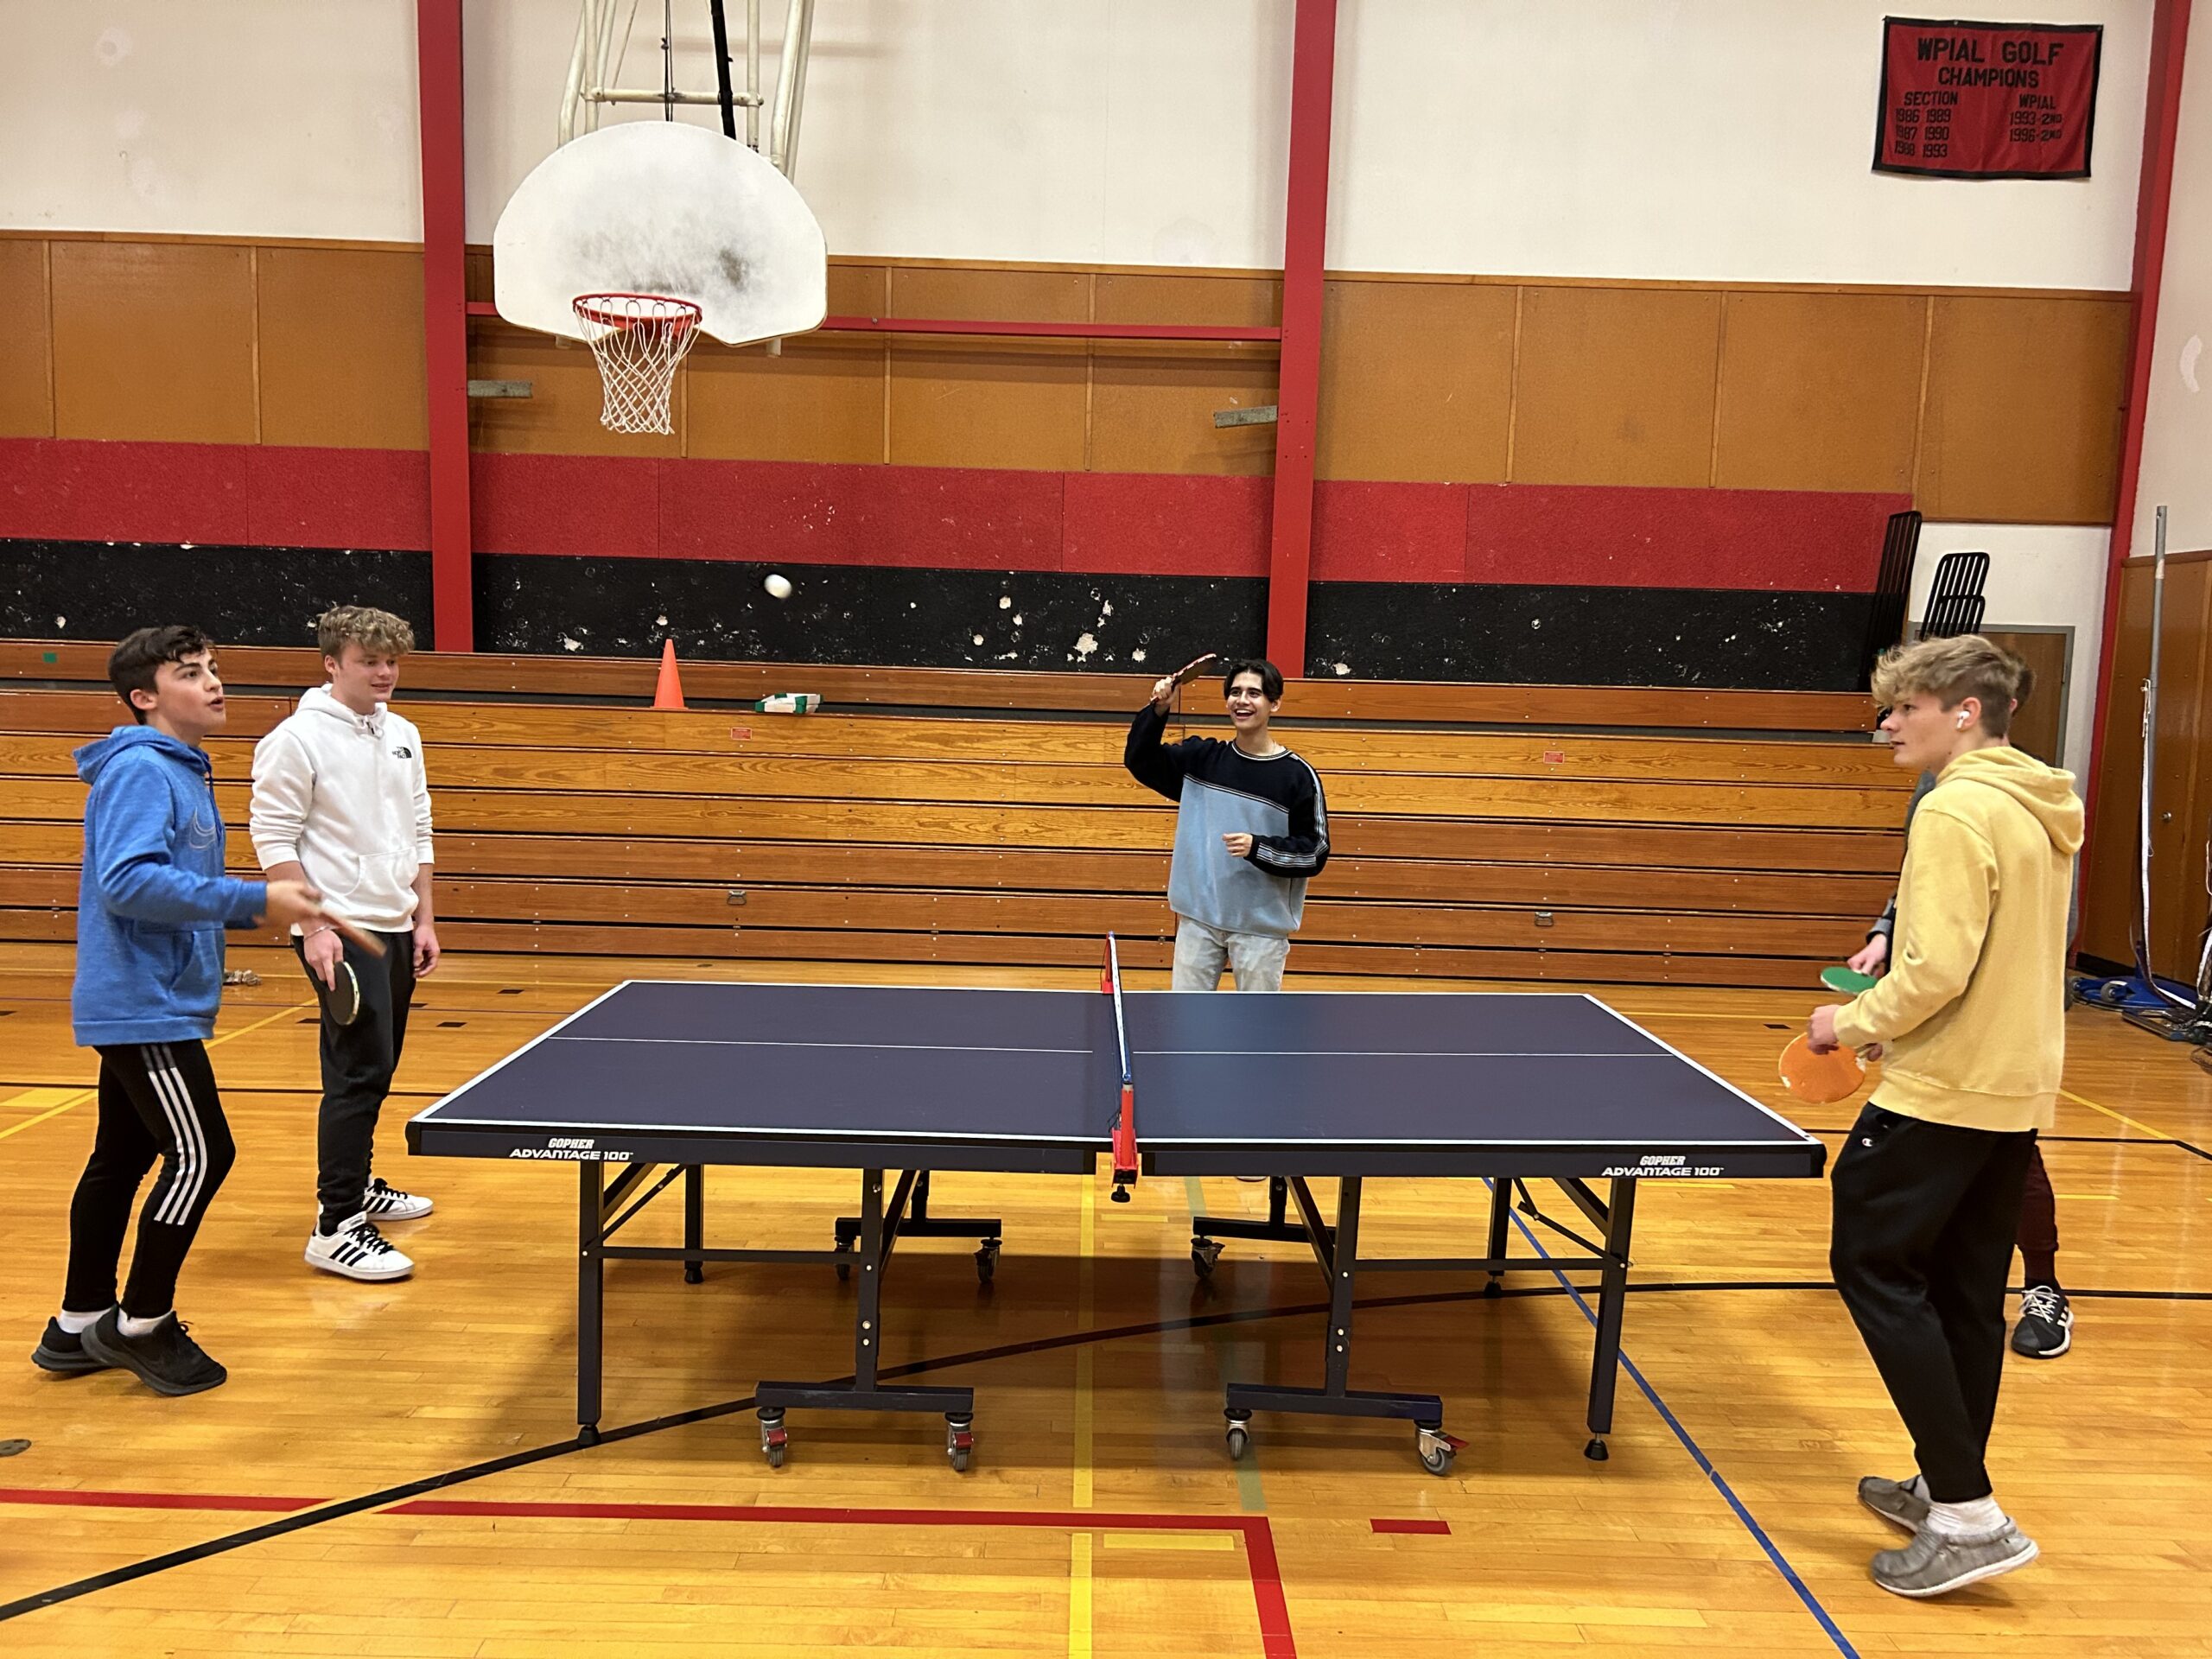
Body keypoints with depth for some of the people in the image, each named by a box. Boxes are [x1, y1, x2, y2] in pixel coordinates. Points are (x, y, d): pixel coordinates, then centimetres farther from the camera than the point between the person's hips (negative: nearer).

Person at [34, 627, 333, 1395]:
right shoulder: (138, 770, -16)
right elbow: (127, 881, -27)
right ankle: (142, 1325, 8)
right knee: (201, 1155, -6)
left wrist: (254, 904, 7)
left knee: (121, 1157, 15)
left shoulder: (185, 772, 14)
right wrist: (252, 899, -28)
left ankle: (77, 1327, 27)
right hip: (144, 1007, -10)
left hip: (145, 1005, 10)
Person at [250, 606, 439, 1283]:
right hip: (340, 933, -7)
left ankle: (358, 1183, 31)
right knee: (360, 1070, -11)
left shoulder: (403, 736, 12)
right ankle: (336, 1228, -5)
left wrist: (424, 918, 13)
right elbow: (274, 839, -11)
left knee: (376, 1067, 15)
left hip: (394, 928, 7)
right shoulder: (299, 738, -9)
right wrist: (314, 927, -17)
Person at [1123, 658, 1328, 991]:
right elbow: (1139, 760, 7)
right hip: (1198, 917, 3)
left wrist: (1258, 848, -22)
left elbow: (1315, 852, -8)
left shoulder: (1298, 775, -8)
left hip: (1261, 926, -3)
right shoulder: (1201, 757, 3)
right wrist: (1157, 711, -8)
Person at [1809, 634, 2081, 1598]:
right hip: (2017, 1086, 9)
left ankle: (1970, 1518, 0)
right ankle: (1947, 1489, 26)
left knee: (1874, 1267, -1)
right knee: (1966, 1291, 15)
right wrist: (1897, 950, 14)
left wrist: (1854, 1022, -10)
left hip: (1942, 1091, -9)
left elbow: (1939, 970, -24)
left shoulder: (1957, 809, -18)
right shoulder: (2040, 808, 11)